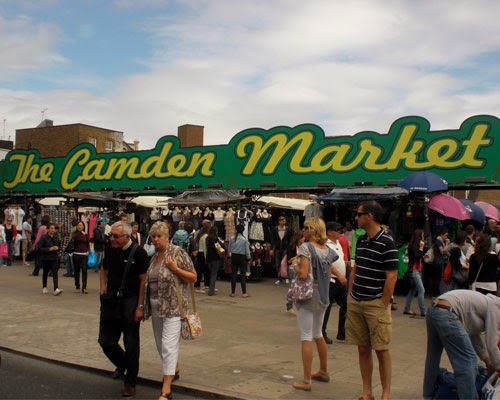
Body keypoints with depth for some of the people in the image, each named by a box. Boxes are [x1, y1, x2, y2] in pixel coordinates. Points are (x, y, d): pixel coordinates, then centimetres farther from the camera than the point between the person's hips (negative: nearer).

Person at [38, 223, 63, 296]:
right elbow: (40, 248, -12)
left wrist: (57, 248, -7)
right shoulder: (44, 237, -8)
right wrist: (49, 249, -21)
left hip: (54, 258, 2)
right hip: (46, 258, -2)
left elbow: (59, 246, 16)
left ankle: (56, 289, -21)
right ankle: (44, 287, 35)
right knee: (45, 273, 14)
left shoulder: (56, 237, 5)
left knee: (55, 273, -11)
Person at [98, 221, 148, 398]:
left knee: (131, 343, 4)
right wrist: (103, 286, 5)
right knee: (105, 340, 9)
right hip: (110, 300, 5)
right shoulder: (110, 250, 4)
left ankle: (130, 383, 18)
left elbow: (143, 280, -13)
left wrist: (140, 307, -15)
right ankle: (122, 364, 40)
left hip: (130, 301, -5)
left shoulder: (138, 253, -14)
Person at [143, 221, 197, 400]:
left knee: (168, 344, -11)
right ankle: (174, 369, 41)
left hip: (173, 306, -7)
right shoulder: (154, 257, 11)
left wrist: (175, 268, -18)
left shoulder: (178, 253, -8)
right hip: (155, 306, 7)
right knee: (160, 343, 17)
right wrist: (145, 306, 13)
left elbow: (193, 277, -6)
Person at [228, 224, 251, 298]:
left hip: (234, 257, 3)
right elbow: (247, 250, -5)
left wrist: (230, 255, 23)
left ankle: (232, 292, 11)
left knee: (233, 274, 8)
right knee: (243, 275, 2)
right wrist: (248, 258, 6)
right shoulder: (244, 239, -11)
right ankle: (244, 293, 2)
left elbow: (229, 249, 7)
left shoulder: (232, 239, -2)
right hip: (242, 258, -3)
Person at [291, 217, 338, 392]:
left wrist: (295, 265, -4)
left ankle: (306, 381, -1)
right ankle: (323, 372, 33)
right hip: (322, 297, 7)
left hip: (307, 294, -7)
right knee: (318, 334, 22)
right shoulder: (328, 250, 7)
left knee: (306, 337, -3)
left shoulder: (306, 247, -14)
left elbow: (303, 274, -21)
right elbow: (328, 275, 12)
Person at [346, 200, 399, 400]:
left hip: (376, 304, -7)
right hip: (356, 302, 7)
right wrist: (350, 295, 12)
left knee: (381, 350, 1)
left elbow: (391, 277, -14)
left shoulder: (387, 243, -12)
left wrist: (383, 305, -13)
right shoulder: (360, 240, 11)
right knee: (363, 349, 11)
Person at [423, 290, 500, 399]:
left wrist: (488, 362, 39)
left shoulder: (486, 303, 26)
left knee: (433, 357, 24)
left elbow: (474, 335, 33)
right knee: (467, 361, -3)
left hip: (433, 309, 11)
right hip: (446, 314, -11)